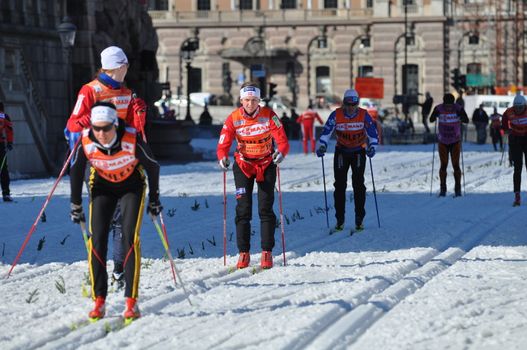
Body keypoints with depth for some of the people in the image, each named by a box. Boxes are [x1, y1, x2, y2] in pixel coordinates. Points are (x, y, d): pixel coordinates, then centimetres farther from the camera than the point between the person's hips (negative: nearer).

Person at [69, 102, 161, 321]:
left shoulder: (132, 141, -32)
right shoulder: (85, 143, -27)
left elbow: (152, 167, -13)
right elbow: (75, 172, -7)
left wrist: (154, 199, -3)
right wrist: (76, 205, 0)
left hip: (132, 185, -2)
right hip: (102, 186, 2)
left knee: (130, 237, -15)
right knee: (97, 239, -10)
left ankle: (132, 301, -12)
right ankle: (99, 300, -4)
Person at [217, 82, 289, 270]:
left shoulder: (269, 116, -16)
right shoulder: (233, 119, -13)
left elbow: (282, 140, -21)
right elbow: (223, 145, -15)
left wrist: (281, 152, -43)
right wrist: (222, 158, -37)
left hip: (266, 164, -1)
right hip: (243, 165, 1)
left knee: (265, 209, -5)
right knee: (243, 210, -4)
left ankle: (267, 252, 1)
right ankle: (244, 253, 2)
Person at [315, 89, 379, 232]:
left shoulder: (363, 115, -12)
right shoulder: (336, 115, -11)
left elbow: (373, 133, -11)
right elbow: (326, 132, -9)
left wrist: (372, 147, -27)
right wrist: (322, 146, -24)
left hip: (359, 152, -1)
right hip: (341, 152, 1)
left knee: (358, 184, -8)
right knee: (340, 185, -3)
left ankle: (359, 220, -2)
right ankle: (340, 220, 3)